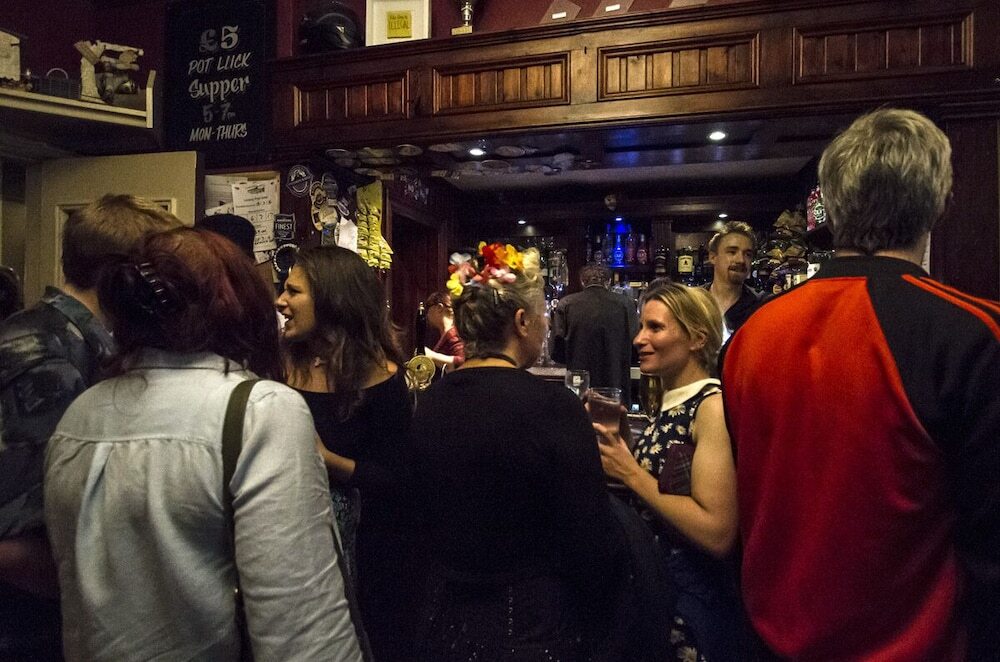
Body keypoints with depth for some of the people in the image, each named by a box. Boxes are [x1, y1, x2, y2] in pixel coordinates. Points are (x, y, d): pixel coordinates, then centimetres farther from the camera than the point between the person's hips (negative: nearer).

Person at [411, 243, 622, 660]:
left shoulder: (427, 403, -4)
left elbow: (424, 522, 6)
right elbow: (590, 546, -19)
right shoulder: (552, 405, -22)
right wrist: (589, 628, -1)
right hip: (531, 629, -4)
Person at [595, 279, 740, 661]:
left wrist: (631, 473, -21)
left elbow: (717, 533, -27)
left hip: (694, 604, -8)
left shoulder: (713, 405, -21)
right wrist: (623, 442, -1)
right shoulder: (670, 404, 5)